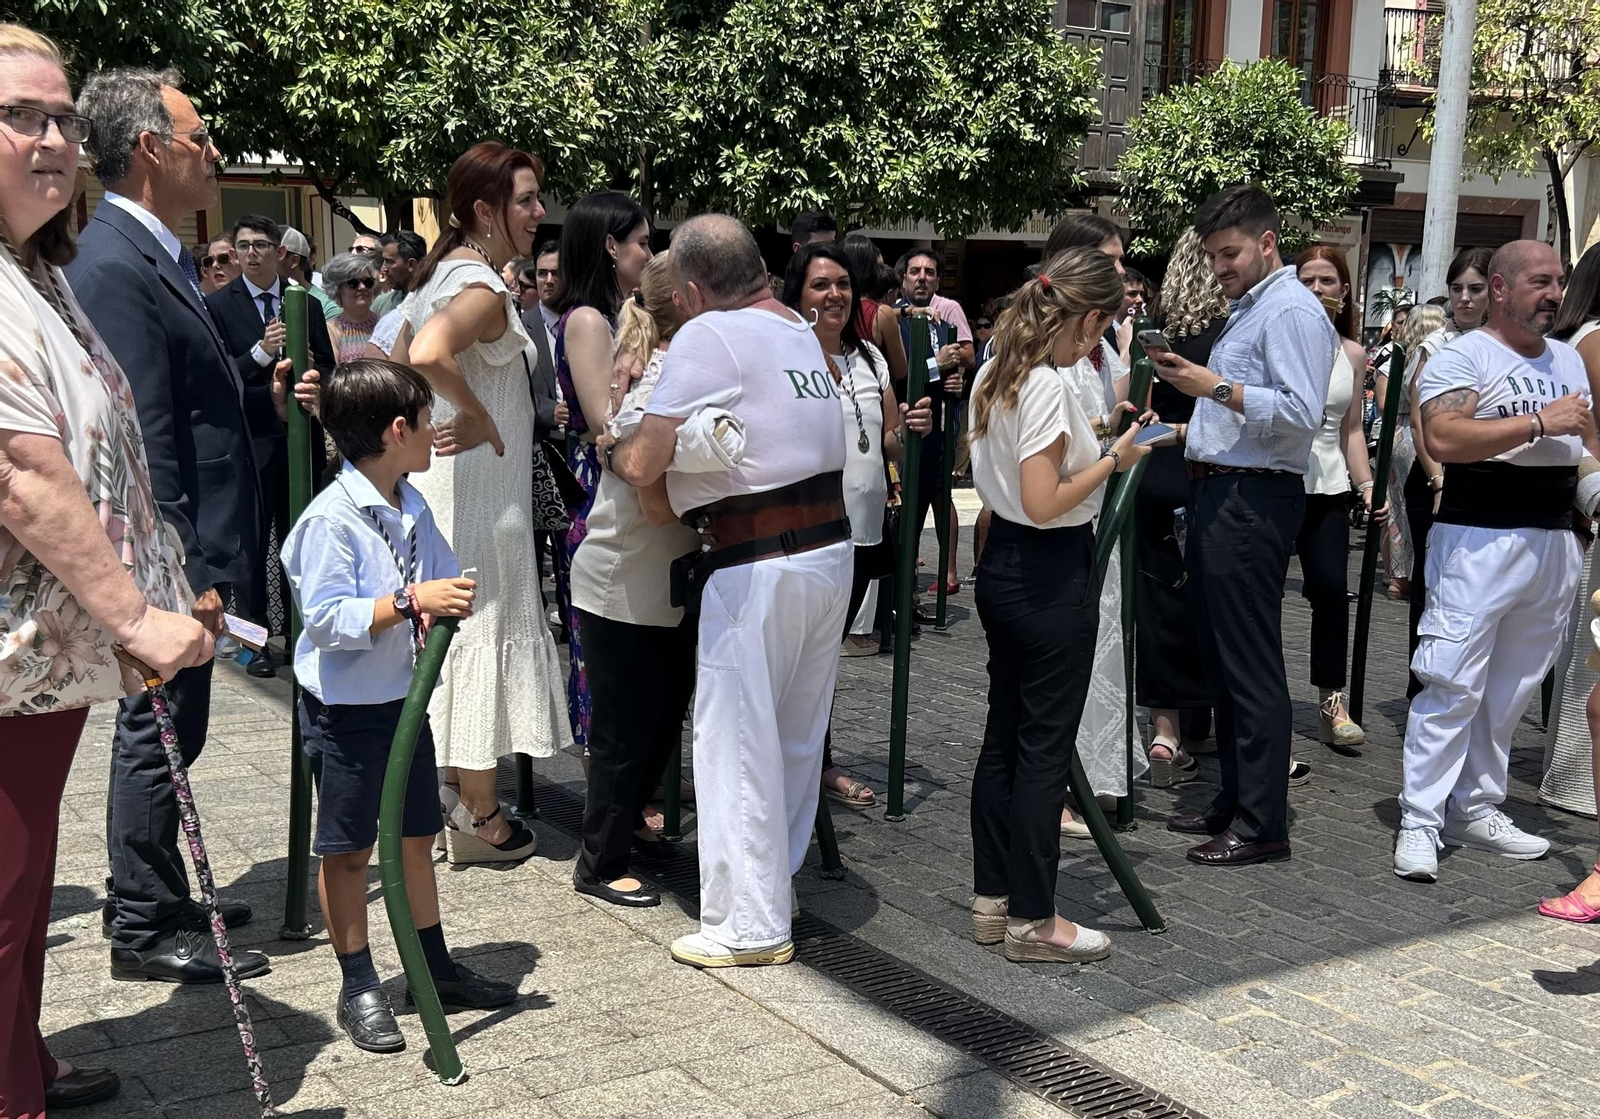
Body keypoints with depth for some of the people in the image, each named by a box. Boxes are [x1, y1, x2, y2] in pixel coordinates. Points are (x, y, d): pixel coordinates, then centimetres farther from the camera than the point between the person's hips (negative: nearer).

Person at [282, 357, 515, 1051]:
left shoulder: (412, 506, 4)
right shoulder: (330, 518, -21)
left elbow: (447, 580, 12)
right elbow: (328, 620, -26)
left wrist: (445, 609, -10)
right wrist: (411, 601, -32)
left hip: (404, 698, 8)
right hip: (345, 708, -8)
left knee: (415, 837, 16)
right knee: (348, 850, 7)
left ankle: (436, 968, 29)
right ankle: (358, 988, 19)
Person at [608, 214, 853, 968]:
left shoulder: (710, 335, -11)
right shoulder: (801, 332, 11)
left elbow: (643, 465, -14)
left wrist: (609, 449, 9)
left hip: (758, 567, -8)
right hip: (831, 549, 8)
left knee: (738, 742, 2)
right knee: (798, 735, 18)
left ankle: (751, 926, 10)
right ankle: (777, 884, 33)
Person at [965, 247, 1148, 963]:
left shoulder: (995, 373, 8)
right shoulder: (1048, 387, -20)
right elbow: (1045, 504, -25)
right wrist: (1114, 459, -14)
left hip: (1001, 567, 9)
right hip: (1052, 578, -9)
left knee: (1004, 735, 15)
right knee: (1046, 747, 0)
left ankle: (992, 901, 25)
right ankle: (1033, 921, 10)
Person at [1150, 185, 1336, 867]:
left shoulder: (1291, 311, -10)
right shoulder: (1246, 309, 21)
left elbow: (1303, 411, -21)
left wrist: (1217, 388, -20)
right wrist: (1192, 384, 15)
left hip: (1252, 500, -10)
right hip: (1216, 493, 10)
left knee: (1251, 666, -7)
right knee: (1221, 658, 14)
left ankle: (1262, 824, -1)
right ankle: (1233, 802, 24)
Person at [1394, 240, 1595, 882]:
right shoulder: (1463, 357, -6)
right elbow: (1442, 439, -20)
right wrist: (1540, 424, -17)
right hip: (1480, 541, -7)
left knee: (1510, 690, 11)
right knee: (1453, 685, -9)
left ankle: (1477, 810, 21)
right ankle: (1420, 822, -4)